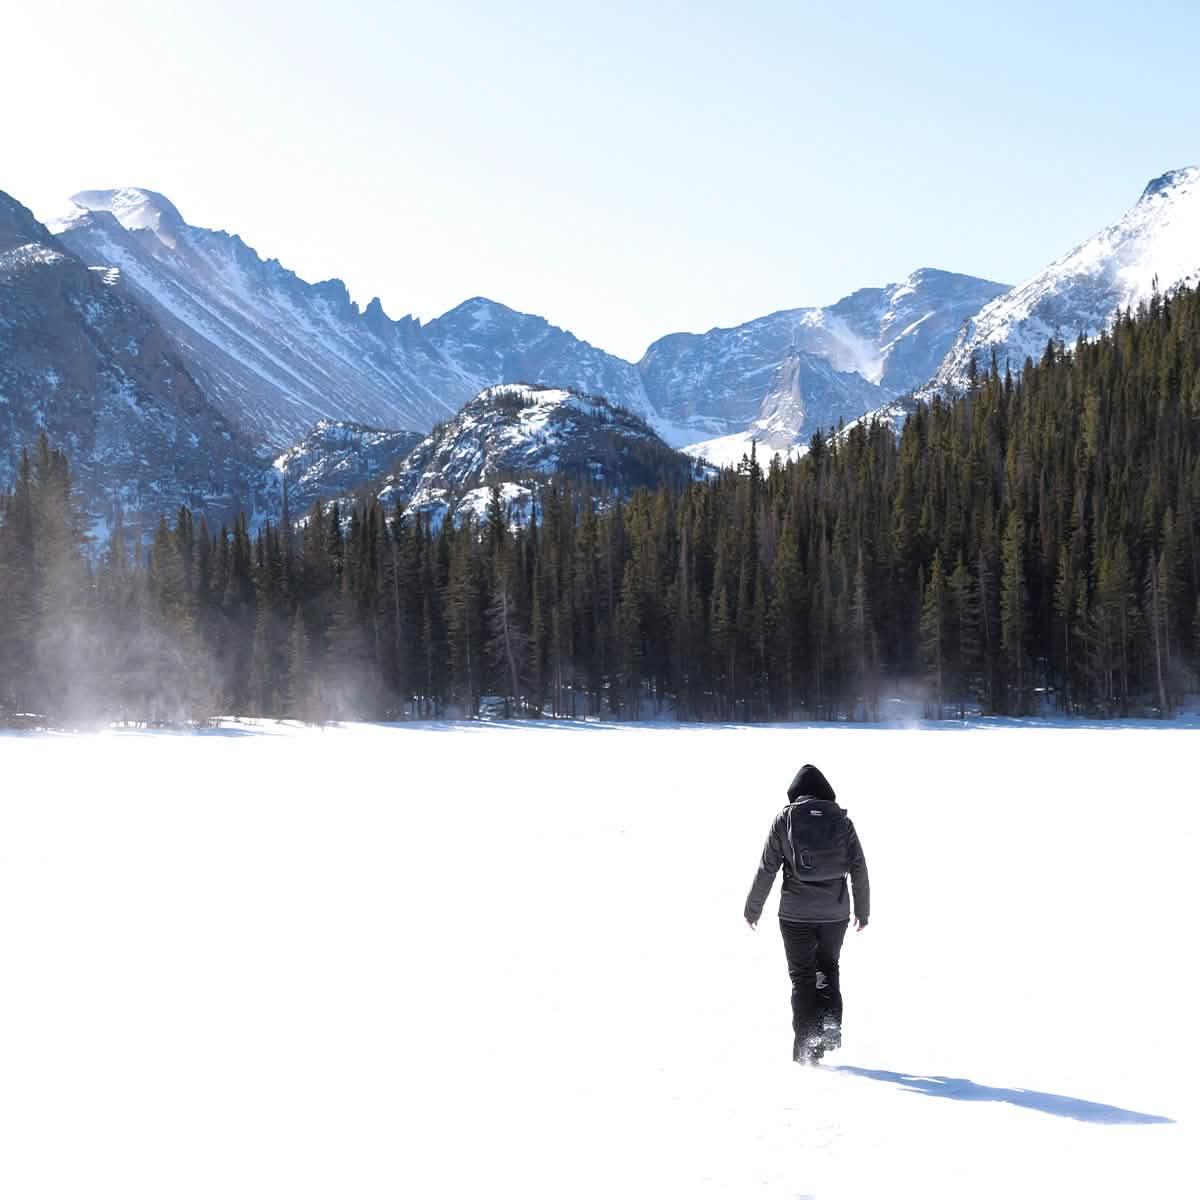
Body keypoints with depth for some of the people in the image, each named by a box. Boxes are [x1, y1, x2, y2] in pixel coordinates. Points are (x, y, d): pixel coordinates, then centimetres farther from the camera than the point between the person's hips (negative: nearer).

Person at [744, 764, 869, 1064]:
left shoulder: (784, 819, -3)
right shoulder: (842, 820, 2)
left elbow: (767, 869, -2)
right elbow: (859, 870, 3)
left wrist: (752, 908, 8)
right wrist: (863, 911, 14)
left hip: (796, 914, -2)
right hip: (835, 913, 2)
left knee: (802, 977, 9)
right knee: (828, 970, 22)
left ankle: (806, 1048, 4)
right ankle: (831, 1028, 6)